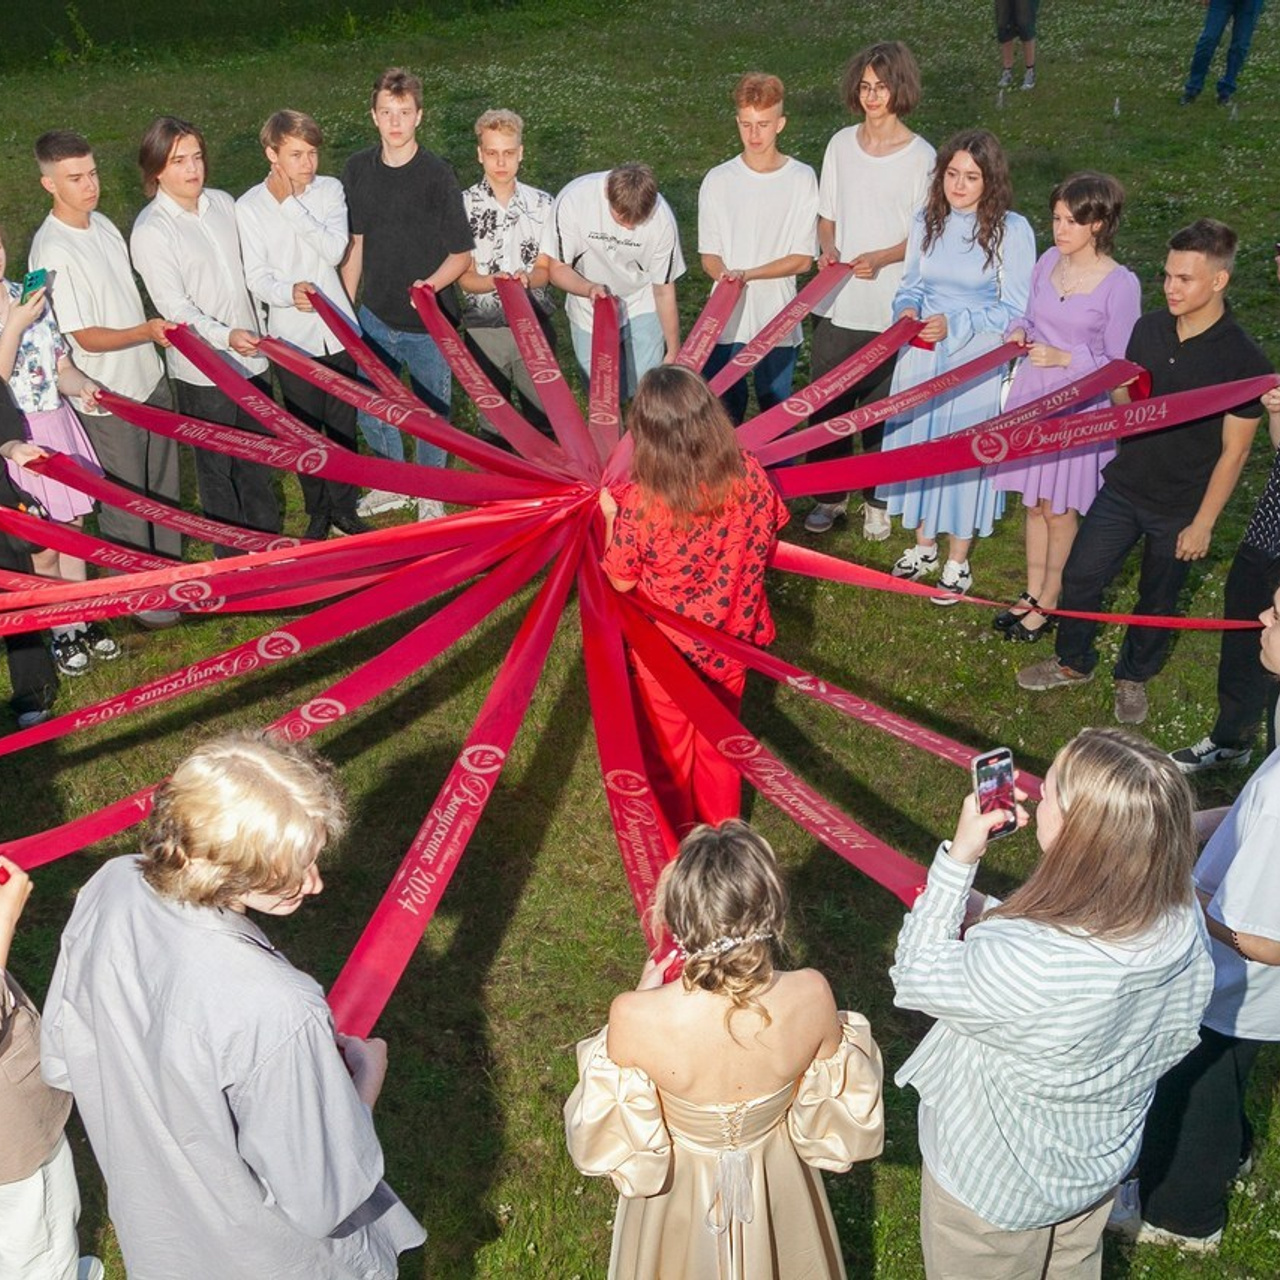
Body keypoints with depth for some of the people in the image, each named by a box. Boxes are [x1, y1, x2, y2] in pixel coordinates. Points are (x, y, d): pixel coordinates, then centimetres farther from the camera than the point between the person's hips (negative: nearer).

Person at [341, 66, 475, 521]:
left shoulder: (437, 176, -15)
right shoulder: (358, 169, -2)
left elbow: (461, 254, -10)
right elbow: (357, 243, 9)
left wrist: (432, 284, -28)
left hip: (429, 322, -4)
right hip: (375, 317, 4)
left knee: (431, 415, 12)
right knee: (369, 411, 15)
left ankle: (430, 496, 36)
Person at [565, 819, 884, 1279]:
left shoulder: (636, 1017, -36)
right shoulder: (811, 996, -30)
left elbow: (607, 1145, -16)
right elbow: (845, 1120, -11)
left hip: (678, 1198, -1)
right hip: (778, 1198, 1)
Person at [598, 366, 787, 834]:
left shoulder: (640, 503, -30)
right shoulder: (749, 476, -21)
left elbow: (621, 580, -15)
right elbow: (768, 540, -2)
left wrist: (611, 516, -2)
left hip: (666, 648, -3)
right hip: (729, 639, 3)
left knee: (668, 747, 21)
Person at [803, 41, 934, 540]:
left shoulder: (921, 157, -7)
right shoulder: (841, 144, 4)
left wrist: (879, 258, -22)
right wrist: (829, 248, -9)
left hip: (889, 310, -3)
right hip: (836, 304, 3)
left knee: (881, 410, 8)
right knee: (826, 405, 9)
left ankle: (877, 502, 25)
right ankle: (829, 496, 27)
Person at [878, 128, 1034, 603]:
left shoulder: (1012, 230, -11)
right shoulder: (927, 220, 2)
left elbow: (1015, 311, -11)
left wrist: (955, 325, -21)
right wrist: (906, 309, -11)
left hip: (976, 365, -4)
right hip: (921, 357, 4)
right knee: (916, 447, 14)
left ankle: (957, 562, 23)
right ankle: (924, 545, 35)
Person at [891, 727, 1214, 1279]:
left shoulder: (1024, 964, -46)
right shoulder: (1182, 922, -25)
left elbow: (916, 976, -26)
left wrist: (958, 856, -25)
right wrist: (994, 916, -6)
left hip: (997, 1191, -5)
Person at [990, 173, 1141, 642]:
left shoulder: (1120, 285, -15)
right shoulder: (1048, 262, 1)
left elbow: (1119, 366, -11)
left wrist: (1065, 358, -23)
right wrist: (1020, 331, -5)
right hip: (1032, 396, 5)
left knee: (1060, 510, 7)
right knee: (1034, 503, 15)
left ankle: (1049, 604, 24)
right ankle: (1032, 594, 30)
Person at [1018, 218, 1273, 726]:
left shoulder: (1243, 359, -18)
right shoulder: (1149, 328, -3)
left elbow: (1234, 450, -13)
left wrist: (1203, 523, -12)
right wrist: (1122, 389, -6)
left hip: (1180, 508, -4)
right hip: (1123, 487, 4)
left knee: (1157, 599, 14)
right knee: (1080, 575, 9)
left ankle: (1134, 677, 38)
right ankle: (1073, 662, 33)